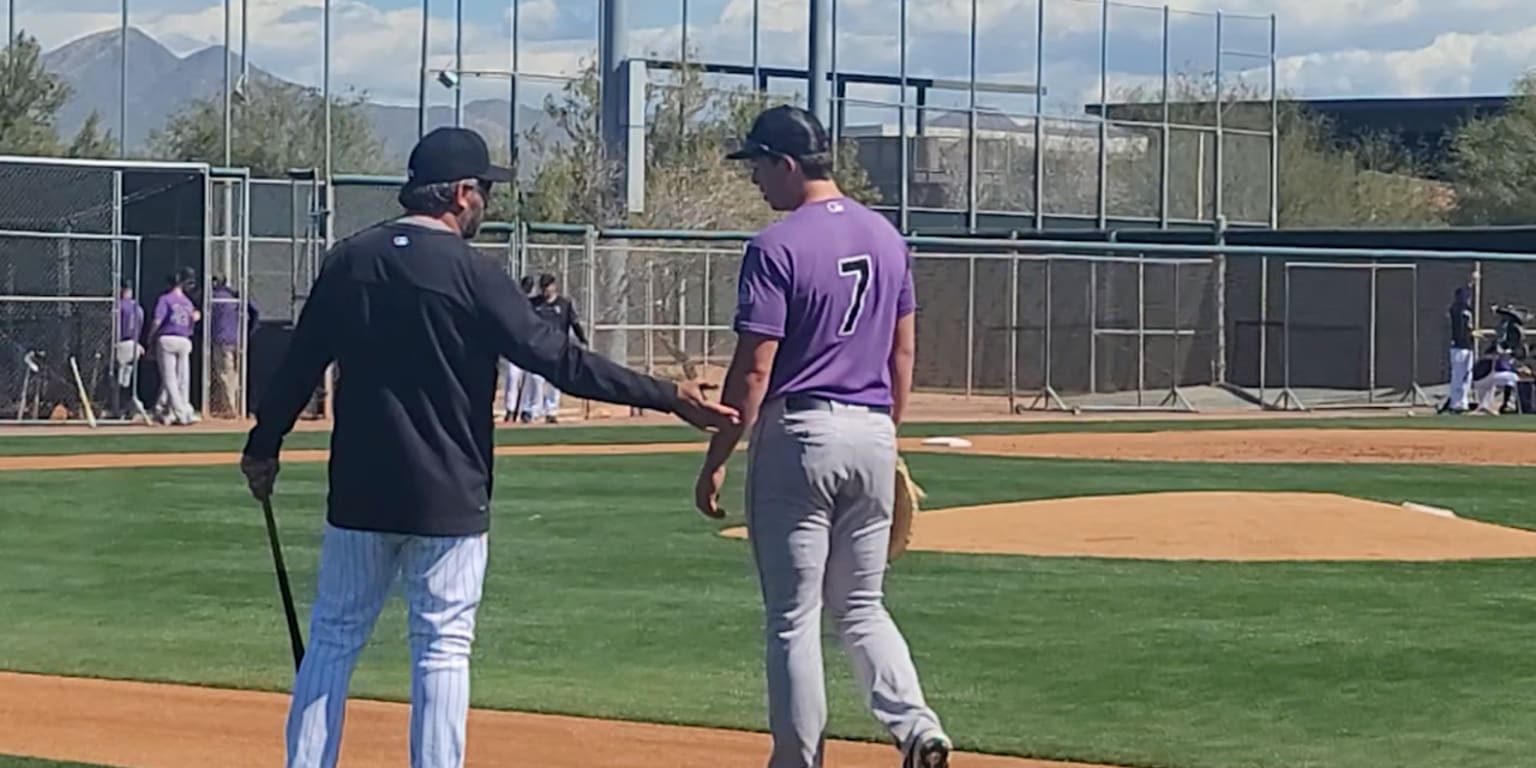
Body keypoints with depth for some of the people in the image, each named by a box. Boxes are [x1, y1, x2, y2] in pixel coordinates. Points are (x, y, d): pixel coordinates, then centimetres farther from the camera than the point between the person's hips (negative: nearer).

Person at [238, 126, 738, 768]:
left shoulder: (349, 260, 4)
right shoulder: (471, 273, -11)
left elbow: (300, 363, 8)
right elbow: (559, 360, -13)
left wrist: (264, 445, 21)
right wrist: (668, 396, -11)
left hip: (358, 491, 4)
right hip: (446, 498, -4)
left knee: (334, 638, 11)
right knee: (442, 648, 2)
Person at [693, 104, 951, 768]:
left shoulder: (777, 246, -13)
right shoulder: (886, 237, 9)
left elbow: (754, 369, -14)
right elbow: (903, 351, 14)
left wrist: (717, 459, -8)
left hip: (798, 434, -6)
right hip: (871, 434, 6)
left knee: (793, 616, 2)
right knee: (861, 607, 15)